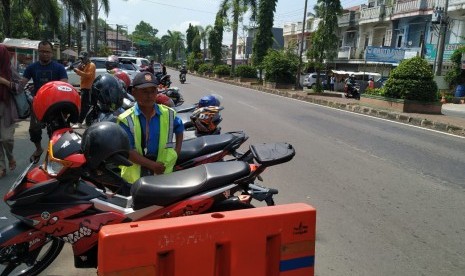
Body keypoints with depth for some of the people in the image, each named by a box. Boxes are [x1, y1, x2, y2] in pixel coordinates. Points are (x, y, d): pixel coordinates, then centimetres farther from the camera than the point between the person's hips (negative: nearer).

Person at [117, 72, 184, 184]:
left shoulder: (168, 114, 0)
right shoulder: (126, 119, -11)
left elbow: (179, 129, 20)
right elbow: (127, 150, -16)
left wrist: (177, 151, 7)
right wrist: (152, 165, -20)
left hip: (163, 171, 2)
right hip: (135, 173, -2)